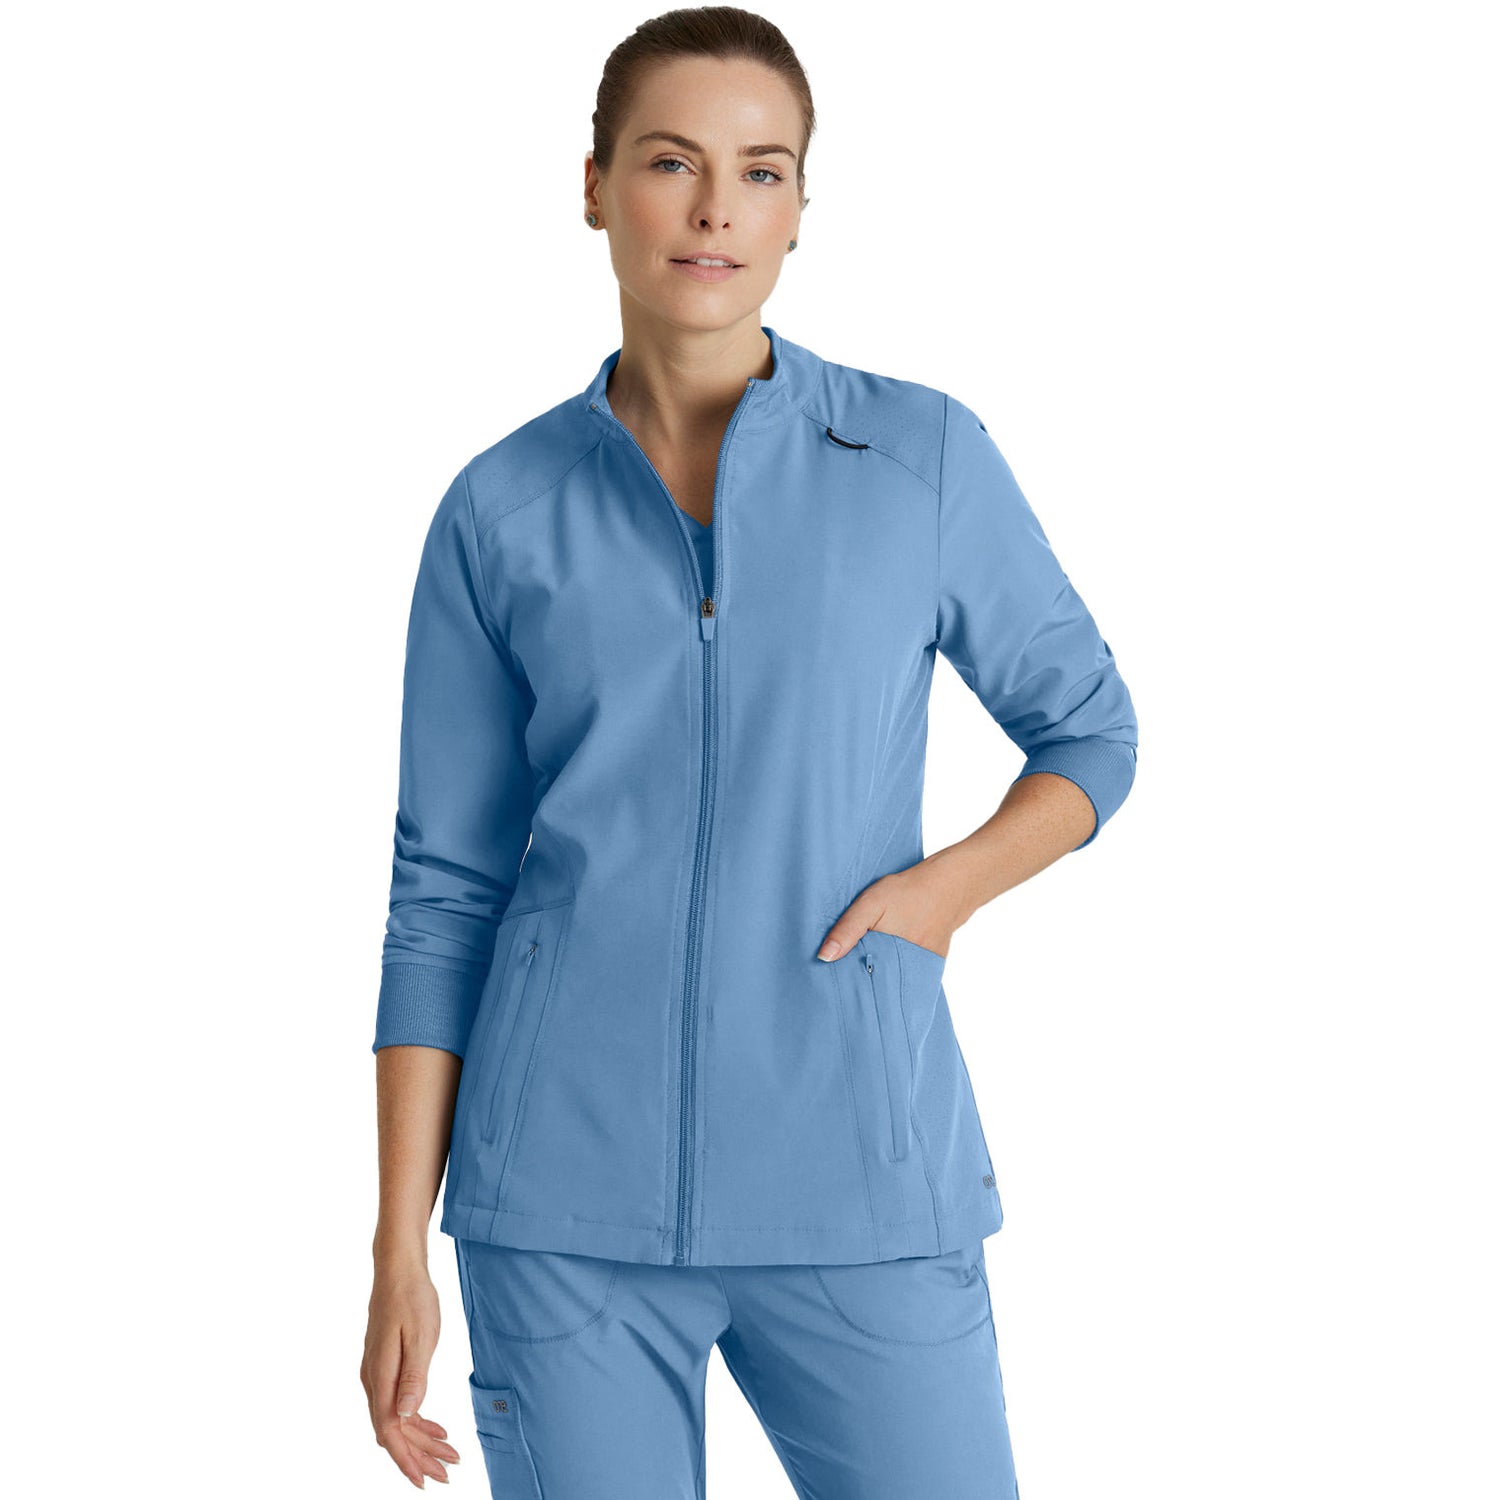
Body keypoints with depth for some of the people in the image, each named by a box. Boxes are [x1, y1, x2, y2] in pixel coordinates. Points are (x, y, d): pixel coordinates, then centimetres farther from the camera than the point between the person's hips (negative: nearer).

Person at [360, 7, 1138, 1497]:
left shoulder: (927, 458, 2)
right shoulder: (500, 512, 4)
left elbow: (1088, 731, 14)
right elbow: (445, 891, 6)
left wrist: (948, 885, -7)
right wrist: (397, 1254, 2)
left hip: (861, 1187, 0)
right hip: (568, 1197, 0)